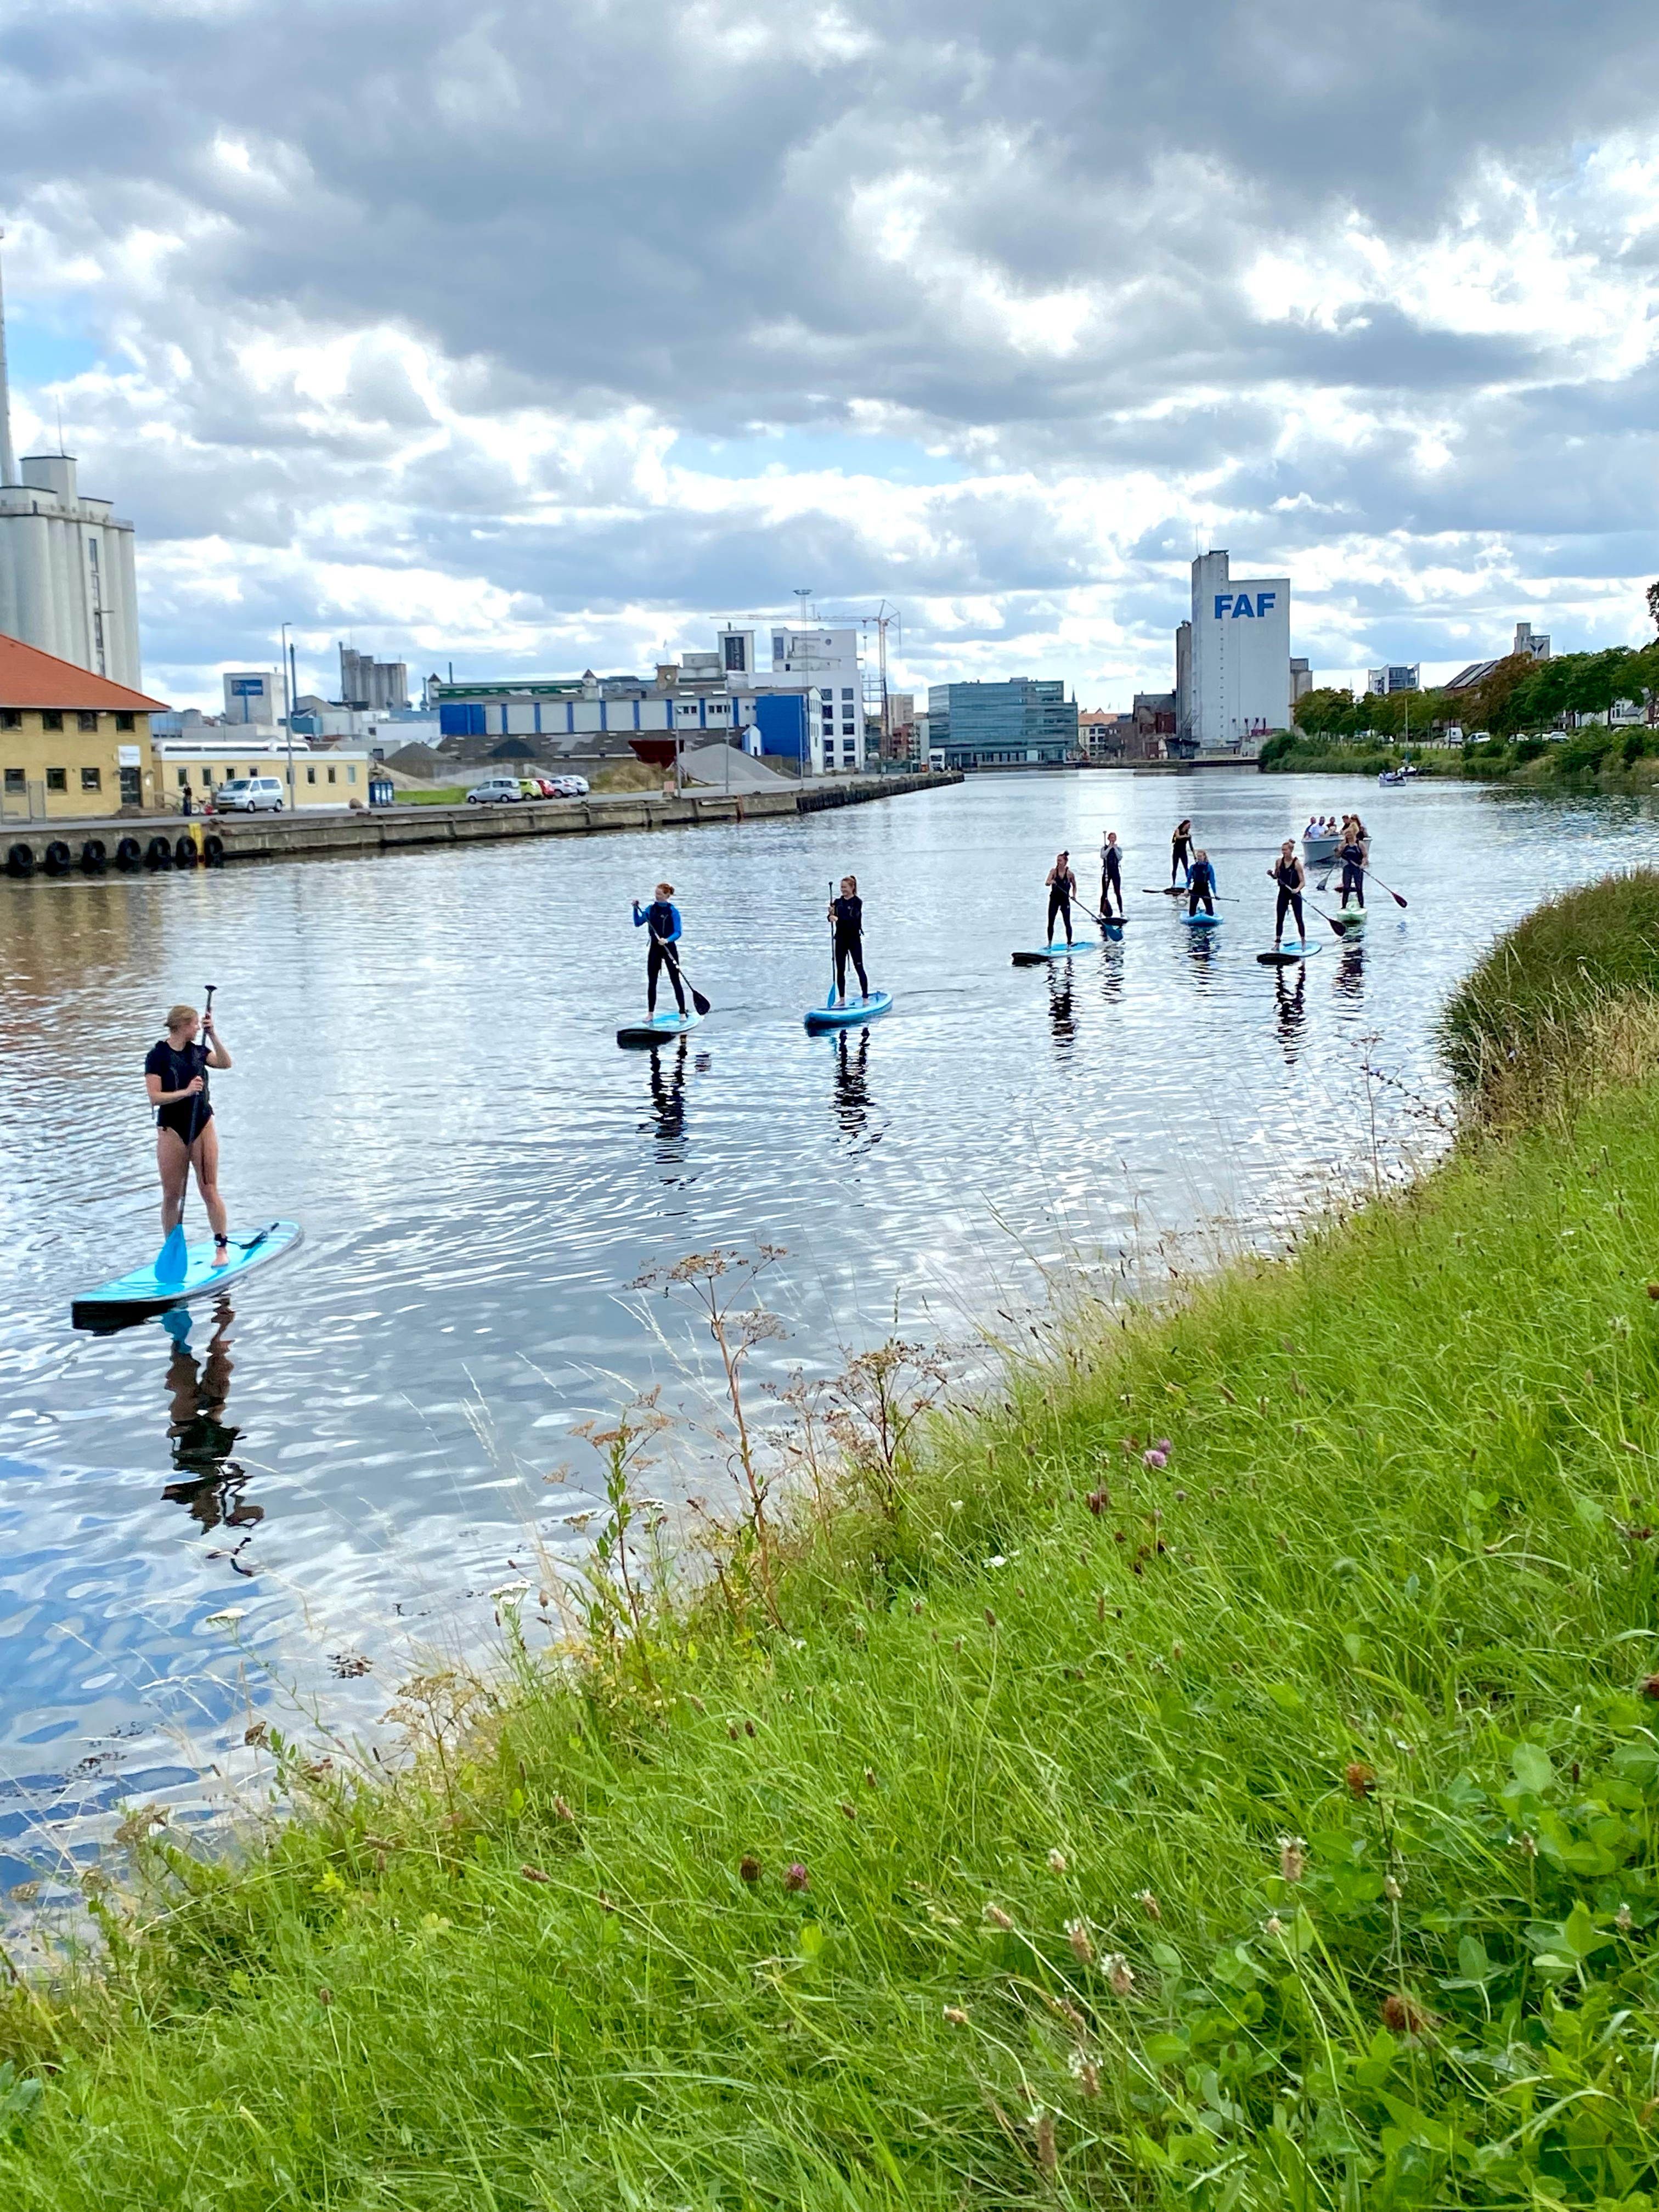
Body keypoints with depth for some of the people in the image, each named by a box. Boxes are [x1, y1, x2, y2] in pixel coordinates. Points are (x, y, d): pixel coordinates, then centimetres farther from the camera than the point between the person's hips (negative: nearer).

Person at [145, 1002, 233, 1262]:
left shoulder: (198, 1051, 8)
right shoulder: (157, 1055, -6)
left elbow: (225, 1063, -8)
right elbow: (155, 1098, -13)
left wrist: (212, 1035, -14)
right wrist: (185, 1092, -23)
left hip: (202, 1125, 3)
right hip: (171, 1129, -3)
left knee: (209, 1190, -1)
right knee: (172, 1195, 3)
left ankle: (222, 1247, 6)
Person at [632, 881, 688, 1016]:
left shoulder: (673, 911, -9)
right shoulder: (651, 909, 5)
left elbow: (678, 933, -13)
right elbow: (638, 923, 6)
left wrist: (667, 940, -31)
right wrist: (636, 909, -7)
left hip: (669, 948, -4)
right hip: (654, 948, 4)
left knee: (675, 981, -2)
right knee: (652, 982, 6)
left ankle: (683, 1013, 4)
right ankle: (650, 1013, 14)